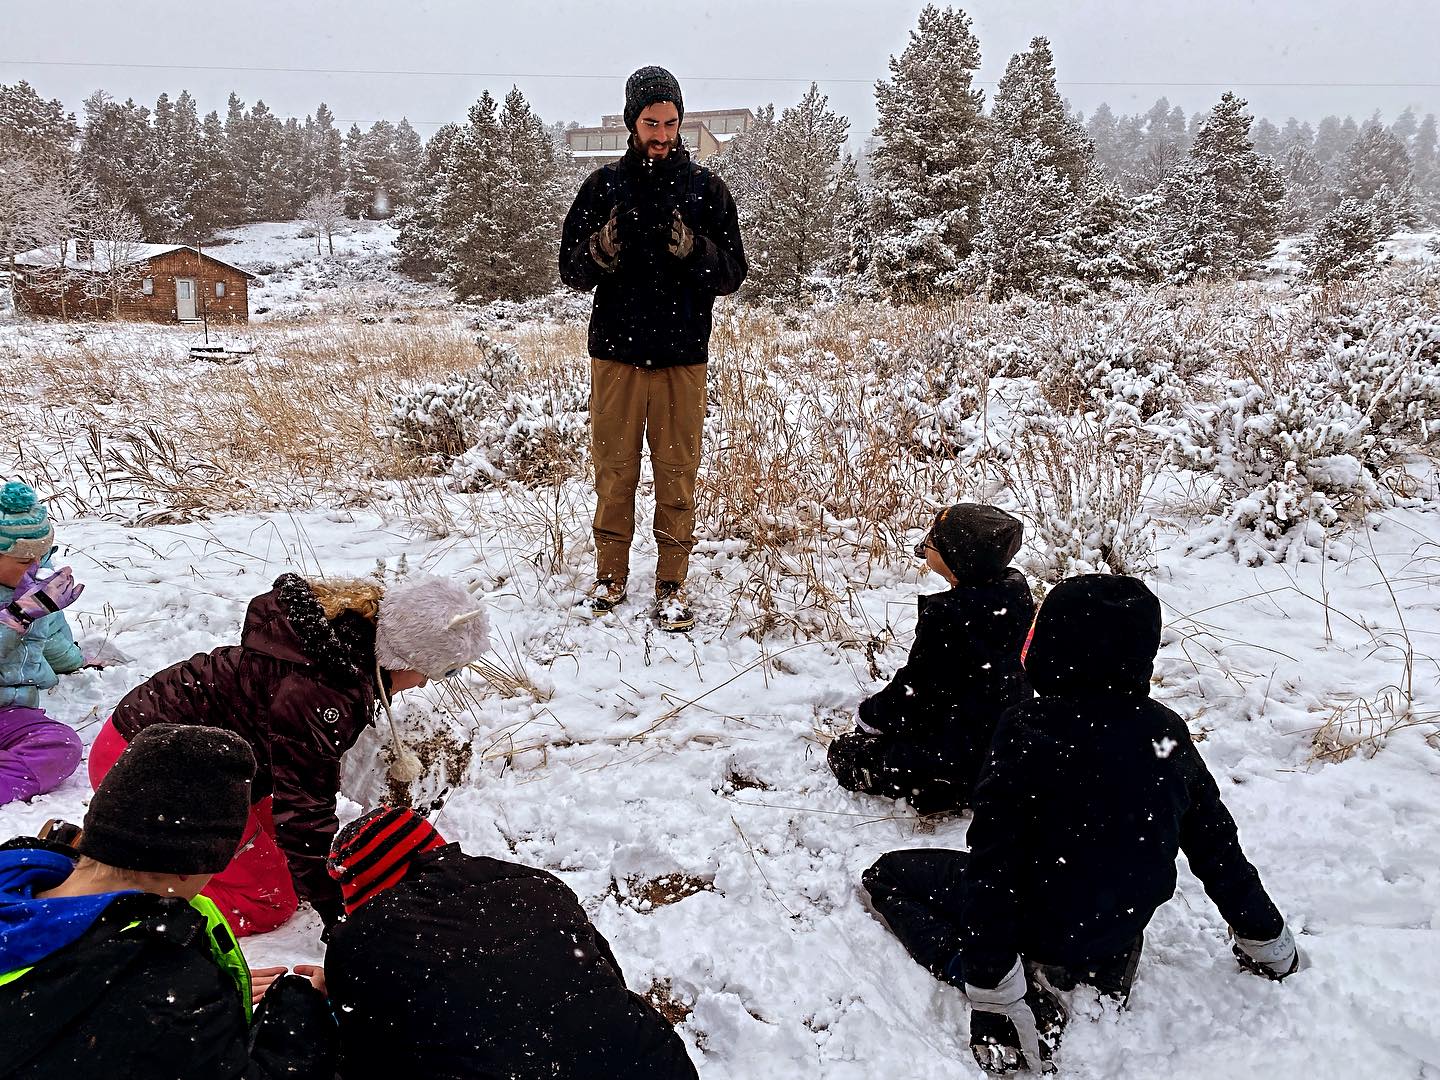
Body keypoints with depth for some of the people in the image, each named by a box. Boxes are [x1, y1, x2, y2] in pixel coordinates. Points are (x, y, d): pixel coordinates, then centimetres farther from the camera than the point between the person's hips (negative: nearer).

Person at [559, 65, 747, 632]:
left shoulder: (706, 188, 5)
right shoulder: (603, 186, 7)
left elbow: (732, 273, 2)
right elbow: (571, 270, 6)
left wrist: (692, 248, -18)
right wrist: (602, 249, -16)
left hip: (682, 356, -1)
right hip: (616, 352, 1)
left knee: (677, 476, 1)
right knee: (614, 472, 7)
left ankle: (672, 585, 11)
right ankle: (611, 576, 20)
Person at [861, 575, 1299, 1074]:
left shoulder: (1029, 729, -25)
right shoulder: (1167, 732, -8)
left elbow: (994, 858, -26)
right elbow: (1217, 848, 1)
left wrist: (987, 979, -20)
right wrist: (1269, 944, 17)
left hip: (1040, 927, -6)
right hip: (1118, 937, 7)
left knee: (886, 875, 10)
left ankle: (1015, 995, -7)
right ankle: (1099, 974, 15)